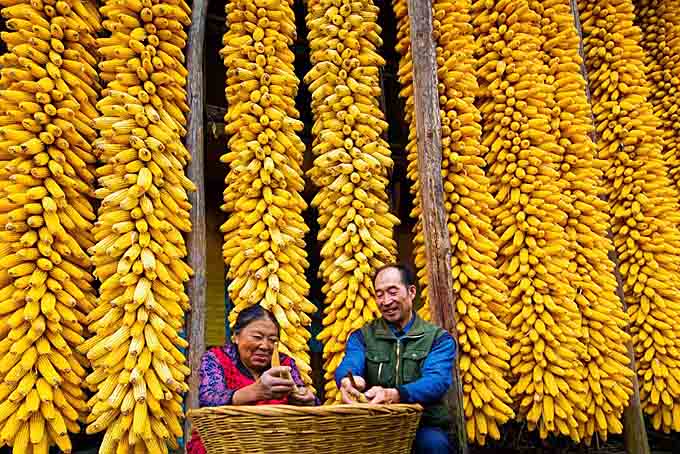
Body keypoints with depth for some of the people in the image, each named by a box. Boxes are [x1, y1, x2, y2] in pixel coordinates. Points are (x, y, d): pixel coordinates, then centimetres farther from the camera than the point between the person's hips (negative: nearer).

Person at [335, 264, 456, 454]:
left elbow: (437, 380, -14)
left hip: (424, 427, 0)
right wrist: (347, 380, -36)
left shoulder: (439, 338, 4)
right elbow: (348, 366, -10)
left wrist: (395, 395, -35)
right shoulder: (362, 337, 10)